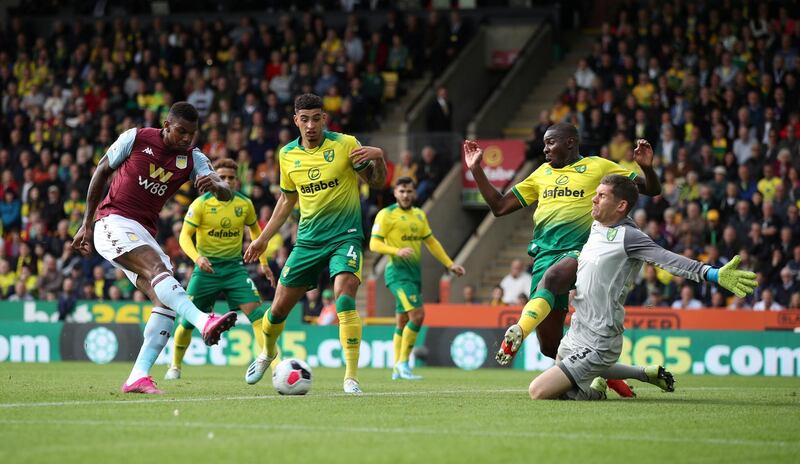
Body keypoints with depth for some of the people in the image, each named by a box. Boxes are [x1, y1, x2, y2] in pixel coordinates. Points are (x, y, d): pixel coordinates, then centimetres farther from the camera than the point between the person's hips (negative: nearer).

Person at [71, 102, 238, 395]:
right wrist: (87, 224, 8)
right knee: (157, 268, -31)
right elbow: (101, 172, 6)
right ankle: (203, 321, -54)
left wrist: (217, 186, -35)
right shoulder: (136, 139, -4)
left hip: (144, 233, 6)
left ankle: (138, 377, -15)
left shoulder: (193, 159, 5)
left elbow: (226, 195, -8)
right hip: (112, 222, -6)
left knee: (166, 300, -12)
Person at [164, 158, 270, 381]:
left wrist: (263, 260, 18)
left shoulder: (245, 204, 1)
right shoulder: (201, 203, -8)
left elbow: (254, 229, 20)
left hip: (234, 267, 1)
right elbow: (184, 236, -12)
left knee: (256, 312, -18)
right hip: (206, 268, -1)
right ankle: (175, 366, 25)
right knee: (188, 320, 2)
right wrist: (197, 257, -30)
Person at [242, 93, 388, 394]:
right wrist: (263, 239, 19)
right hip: (308, 239, 4)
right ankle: (267, 353, 40)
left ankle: (351, 377, -22)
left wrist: (378, 158, -23)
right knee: (279, 307, 7)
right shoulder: (288, 155, 5)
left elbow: (376, 183, -2)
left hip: (345, 236, -4)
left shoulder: (345, 144, -7)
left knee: (345, 298, -27)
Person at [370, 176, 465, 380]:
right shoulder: (386, 215, -6)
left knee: (403, 322, 12)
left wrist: (450, 264, 21)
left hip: (415, 272, 7)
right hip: (397, 271, -7)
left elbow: (431, 242, 24)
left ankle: (397, 369, 19)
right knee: (417, 314, -20)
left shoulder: (419, 215, 15)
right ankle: (403, 362, -11)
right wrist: (397, 251, -26)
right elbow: (374, 244, -10)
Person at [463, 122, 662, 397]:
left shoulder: (598, 167, 10)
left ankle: (519, 333, -59)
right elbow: (500, 206, 24)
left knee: (550, 277, -41)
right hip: (545, 252, 5)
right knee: (549, 346, -1)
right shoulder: (542, 174, 24)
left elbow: (651, 190, 9)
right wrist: (476, 170, 18)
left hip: (581, 250, -5)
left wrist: (646, 167, -12)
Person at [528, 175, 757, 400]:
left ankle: (595, 390, 7)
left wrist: (714, 274, -45)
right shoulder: (596, 227, 7)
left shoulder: (627, 236, -19)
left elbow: (668, 259, -32)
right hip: (575, 333, 9)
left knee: (539, 391, -16)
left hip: (596, 346, -9)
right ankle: (647, 374, 35)